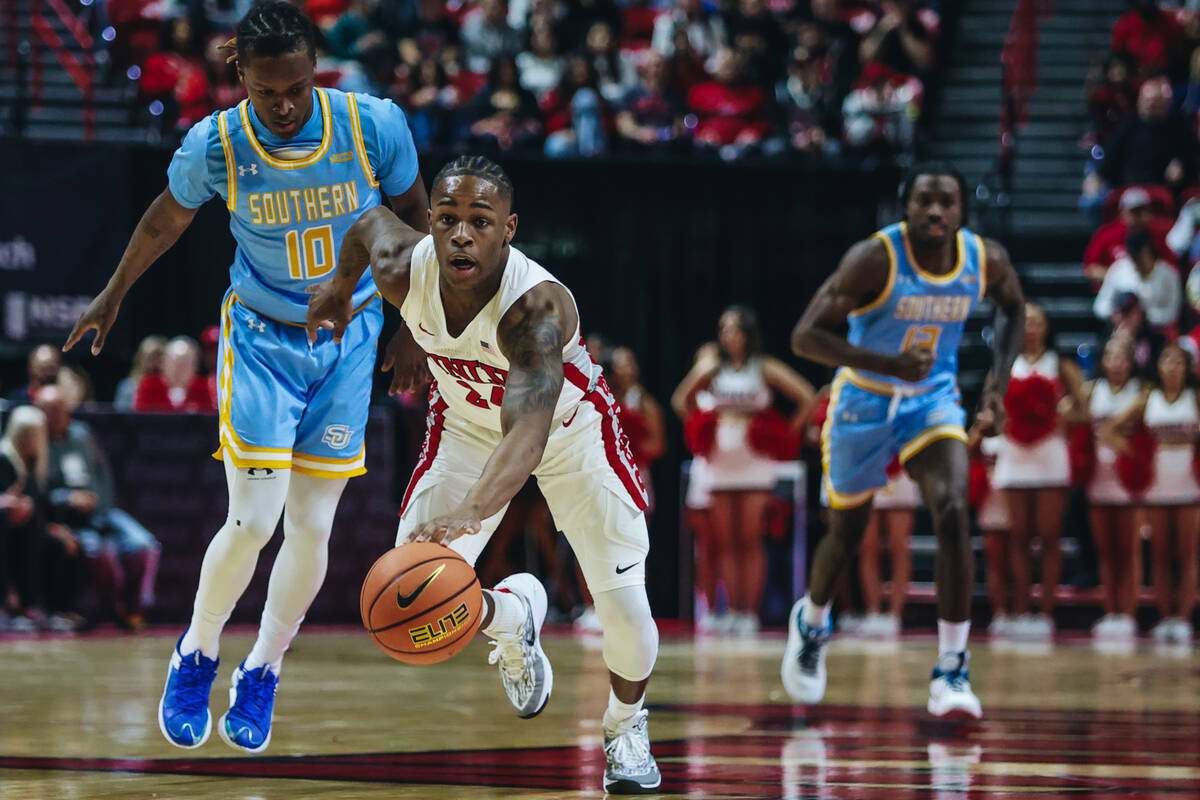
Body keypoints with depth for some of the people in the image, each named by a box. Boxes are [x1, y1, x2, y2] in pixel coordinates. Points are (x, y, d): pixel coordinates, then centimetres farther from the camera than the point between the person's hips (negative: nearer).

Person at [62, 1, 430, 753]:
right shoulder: (215, 146, -19)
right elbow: (168, 218, 2)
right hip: (261, 338, -1)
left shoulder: (375, 126, -19)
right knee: (253, 521, -11)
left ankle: (262, 674, 24)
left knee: (313, 527, 3)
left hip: (349, 337, 2)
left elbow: (413, 214, 0)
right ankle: (197, 656, 14)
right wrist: (113, 295, 15)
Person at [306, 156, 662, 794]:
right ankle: (511, 617, 27)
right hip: (466, 425, 4)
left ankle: (627, 723, 23)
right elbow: (372, 219, -2)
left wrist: (468, 513, -73)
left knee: (624, 607, -11)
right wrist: (340, 286, 16)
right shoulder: (403, 269, -29)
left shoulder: (536, 304, -43)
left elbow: (529, 433, -57)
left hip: (569, 429, -4)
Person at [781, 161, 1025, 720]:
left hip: (932, 400, 2)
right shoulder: (875, 259, -24)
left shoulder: (987, 261, -12)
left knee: (953, 512, -22)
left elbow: (1012, 307, 13)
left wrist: (1001, 375, -3)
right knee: (847, 532, 13)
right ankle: (811, 622, 47)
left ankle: (952, 672, -17)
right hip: (864, 399, -2)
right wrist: (887, 364, -37)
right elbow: (805, 335, -26)